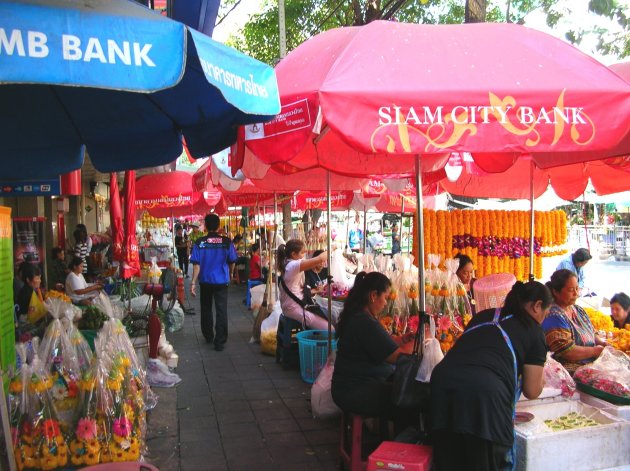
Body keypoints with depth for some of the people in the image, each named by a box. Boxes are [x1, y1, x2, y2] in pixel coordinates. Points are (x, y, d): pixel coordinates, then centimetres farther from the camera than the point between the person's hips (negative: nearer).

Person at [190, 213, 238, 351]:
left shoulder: (199, 243, -9)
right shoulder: (227, 242, -8)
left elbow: (196, 264, -12)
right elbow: (232, 262, 1)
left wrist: (193, 282, -8)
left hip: (205, 281, 1)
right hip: (221, 281, -1)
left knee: (206, 309, 20)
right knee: (221, 311, 3)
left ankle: (208, 336, 35)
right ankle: (219, 342, 2)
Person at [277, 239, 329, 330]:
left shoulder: (289, 264, 12)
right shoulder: (293, 265, -19)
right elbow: (320, 259, -27)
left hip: (297, 304, 11)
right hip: (293, 308, -11)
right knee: (327, 329, -16)